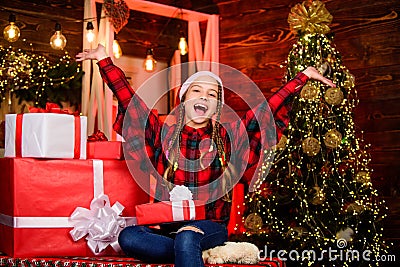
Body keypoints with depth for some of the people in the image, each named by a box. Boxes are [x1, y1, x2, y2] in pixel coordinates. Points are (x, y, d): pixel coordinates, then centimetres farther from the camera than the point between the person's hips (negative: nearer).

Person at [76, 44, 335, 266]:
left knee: (187, 238, -39)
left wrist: (303, 76, -1)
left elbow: (270, 109, 4)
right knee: (128, 237, -29)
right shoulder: (164, 134, 8)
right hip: (167, 226, 3)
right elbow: (128, 100, 7)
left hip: (210, 227, -3)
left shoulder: (229, 136, 6)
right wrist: (105, 60, 4)